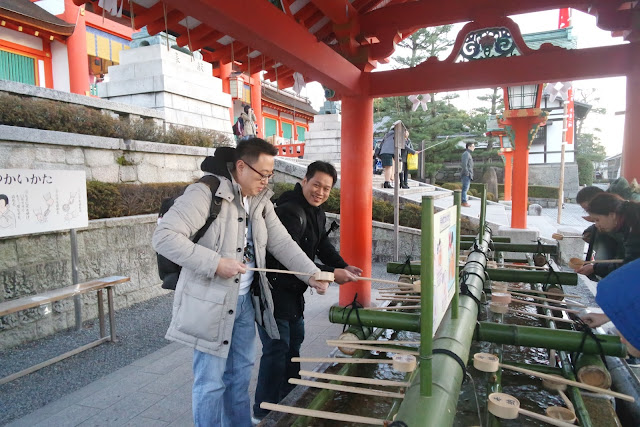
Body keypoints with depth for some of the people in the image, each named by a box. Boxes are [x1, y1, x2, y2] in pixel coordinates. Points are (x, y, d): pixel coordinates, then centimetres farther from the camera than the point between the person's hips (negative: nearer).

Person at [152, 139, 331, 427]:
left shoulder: (261, 201, 6)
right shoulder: (205, 193, -18)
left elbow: (282, 243, 5)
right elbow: (164, 236, -23)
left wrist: (312, 275, -6)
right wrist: (215, 263, -26)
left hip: (246, 301, 7)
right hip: (210, 303, -7)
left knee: (240, 374, 20)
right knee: (211, 382, 5)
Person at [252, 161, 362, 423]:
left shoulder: (317, 212, 9)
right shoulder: (290, 211, -25)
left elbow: (323, 245, 10)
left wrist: (344, 267, -7)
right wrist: (330, 274, -28)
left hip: (294, 291, 11)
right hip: (273, 290, -11)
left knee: (294, 342, 22)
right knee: (277, 348, -2)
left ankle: (288, 400, 42)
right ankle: (264, 414, 16)